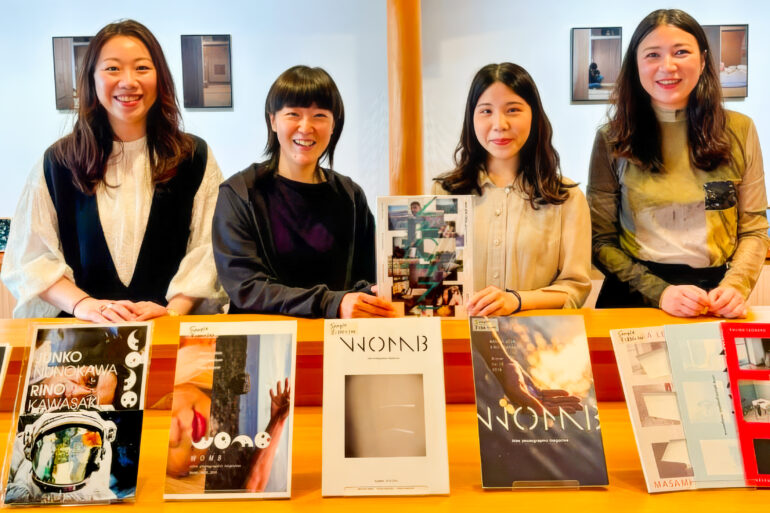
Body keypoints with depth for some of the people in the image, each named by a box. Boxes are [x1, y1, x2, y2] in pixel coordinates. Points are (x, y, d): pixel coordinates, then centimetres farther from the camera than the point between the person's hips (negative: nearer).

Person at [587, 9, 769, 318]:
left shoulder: (739, 131, 7)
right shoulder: (612, 140, 1)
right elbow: (601, 240, 1)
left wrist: (735, 286, -9)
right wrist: (659, 292, -11)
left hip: (716, 301, 2)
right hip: (633, 299, -1)